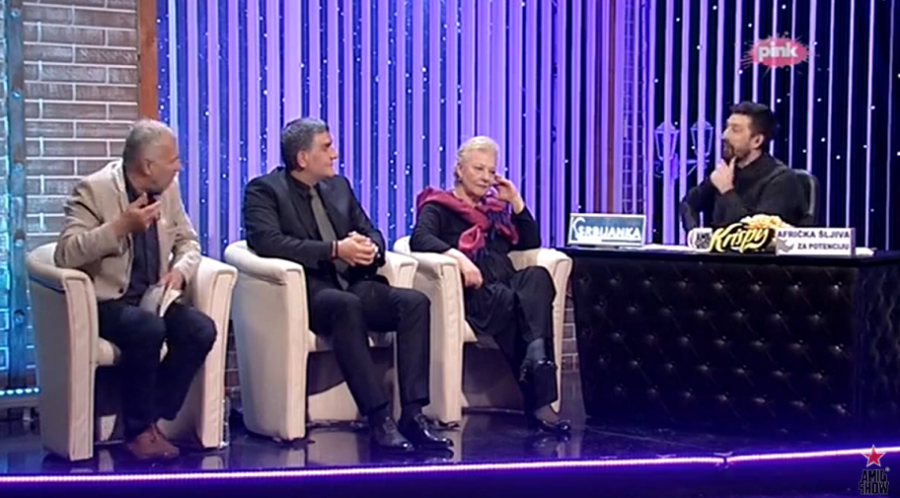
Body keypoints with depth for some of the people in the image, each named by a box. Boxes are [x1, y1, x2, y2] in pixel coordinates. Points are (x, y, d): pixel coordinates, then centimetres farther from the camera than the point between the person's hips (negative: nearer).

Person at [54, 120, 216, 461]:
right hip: (106, 302, -6)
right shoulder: (94, 190, -12)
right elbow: (65, 254, -22)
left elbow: (188, 242, 16)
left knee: (201, 331, -20)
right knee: (149, 330, -34)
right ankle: (138, 428, -14)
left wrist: (179, 270, -7)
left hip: (153, 296, 6)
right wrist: (120, 227, -27)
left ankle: (152, 419, -9)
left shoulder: (167, 189, 6)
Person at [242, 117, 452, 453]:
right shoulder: (264, 190, 1)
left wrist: (370, 248, -5)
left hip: (354, 285, 6)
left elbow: (372, 232, 22)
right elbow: (267, 241, -16)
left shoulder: (338, 186, 21)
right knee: (345, 304, -38)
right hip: (308, 291, -6)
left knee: (415, 302, -20)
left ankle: (413, 413, -24)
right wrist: (335, 249, -20)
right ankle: (378, 419, -37)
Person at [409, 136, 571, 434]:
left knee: (538, 276, -32)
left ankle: (536, 356, -48)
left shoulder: (496, 208, 32)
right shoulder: (439, 207, 13)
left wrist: (516, 202, 18)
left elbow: (531, 243, 27)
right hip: (472, 291, -5)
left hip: (506, 285, 5)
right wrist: (457, 256, -26)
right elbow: (420, 238, -9)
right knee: (513, 302, -37)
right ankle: (538, 399, -43)